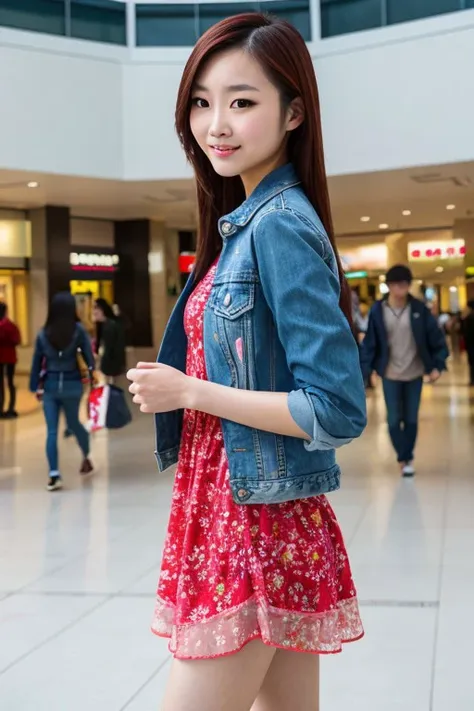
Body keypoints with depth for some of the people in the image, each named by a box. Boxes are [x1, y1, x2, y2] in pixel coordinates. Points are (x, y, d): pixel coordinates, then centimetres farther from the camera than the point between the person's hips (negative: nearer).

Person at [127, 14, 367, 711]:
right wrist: (173, 383, 7)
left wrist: (189, 391, -16)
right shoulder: (245, 221, 11)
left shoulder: (280, 224, -17)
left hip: (257, 529, -9)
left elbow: (338, 411, -21)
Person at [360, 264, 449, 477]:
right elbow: (370, 342, -6)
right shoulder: (377, 311, -9)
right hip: (390, 374, -1)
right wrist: (365, 370, -11)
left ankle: (406, 458, 23)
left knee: (411, 419, 8)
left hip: (414, 373, 1)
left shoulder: (419, 309, -7)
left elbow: (436, 337, -2)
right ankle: (406, 458, 15)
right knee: (394, 420, -1)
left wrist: (437, 365, -7)